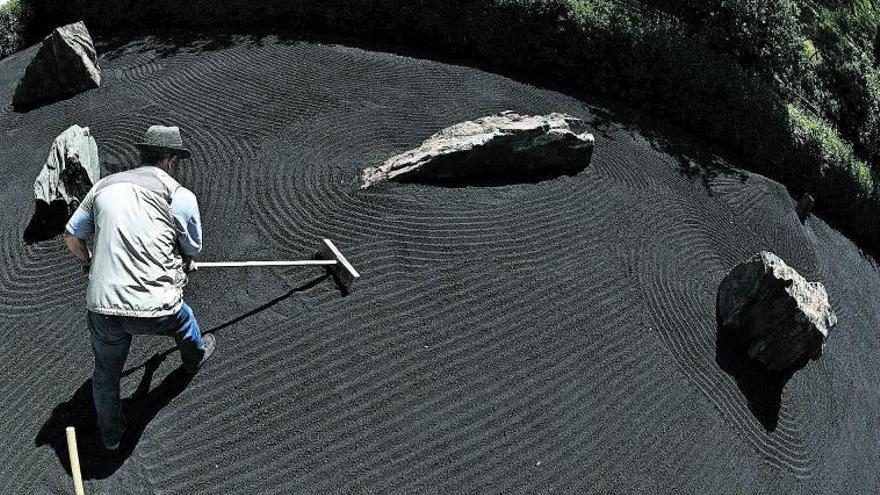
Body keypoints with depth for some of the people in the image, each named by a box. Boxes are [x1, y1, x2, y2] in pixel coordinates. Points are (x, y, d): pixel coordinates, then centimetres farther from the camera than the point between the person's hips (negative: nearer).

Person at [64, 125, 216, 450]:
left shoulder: (104, 186, 7)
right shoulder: (181, 197, -5)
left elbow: (71, 236, 17)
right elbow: (192, 252, 7)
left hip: (101, 307, 4)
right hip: (154, 310, -3)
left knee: (106, 374, 25)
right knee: (183, 318, 32)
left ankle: (110, 435, 48)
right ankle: (196, 356, 62)